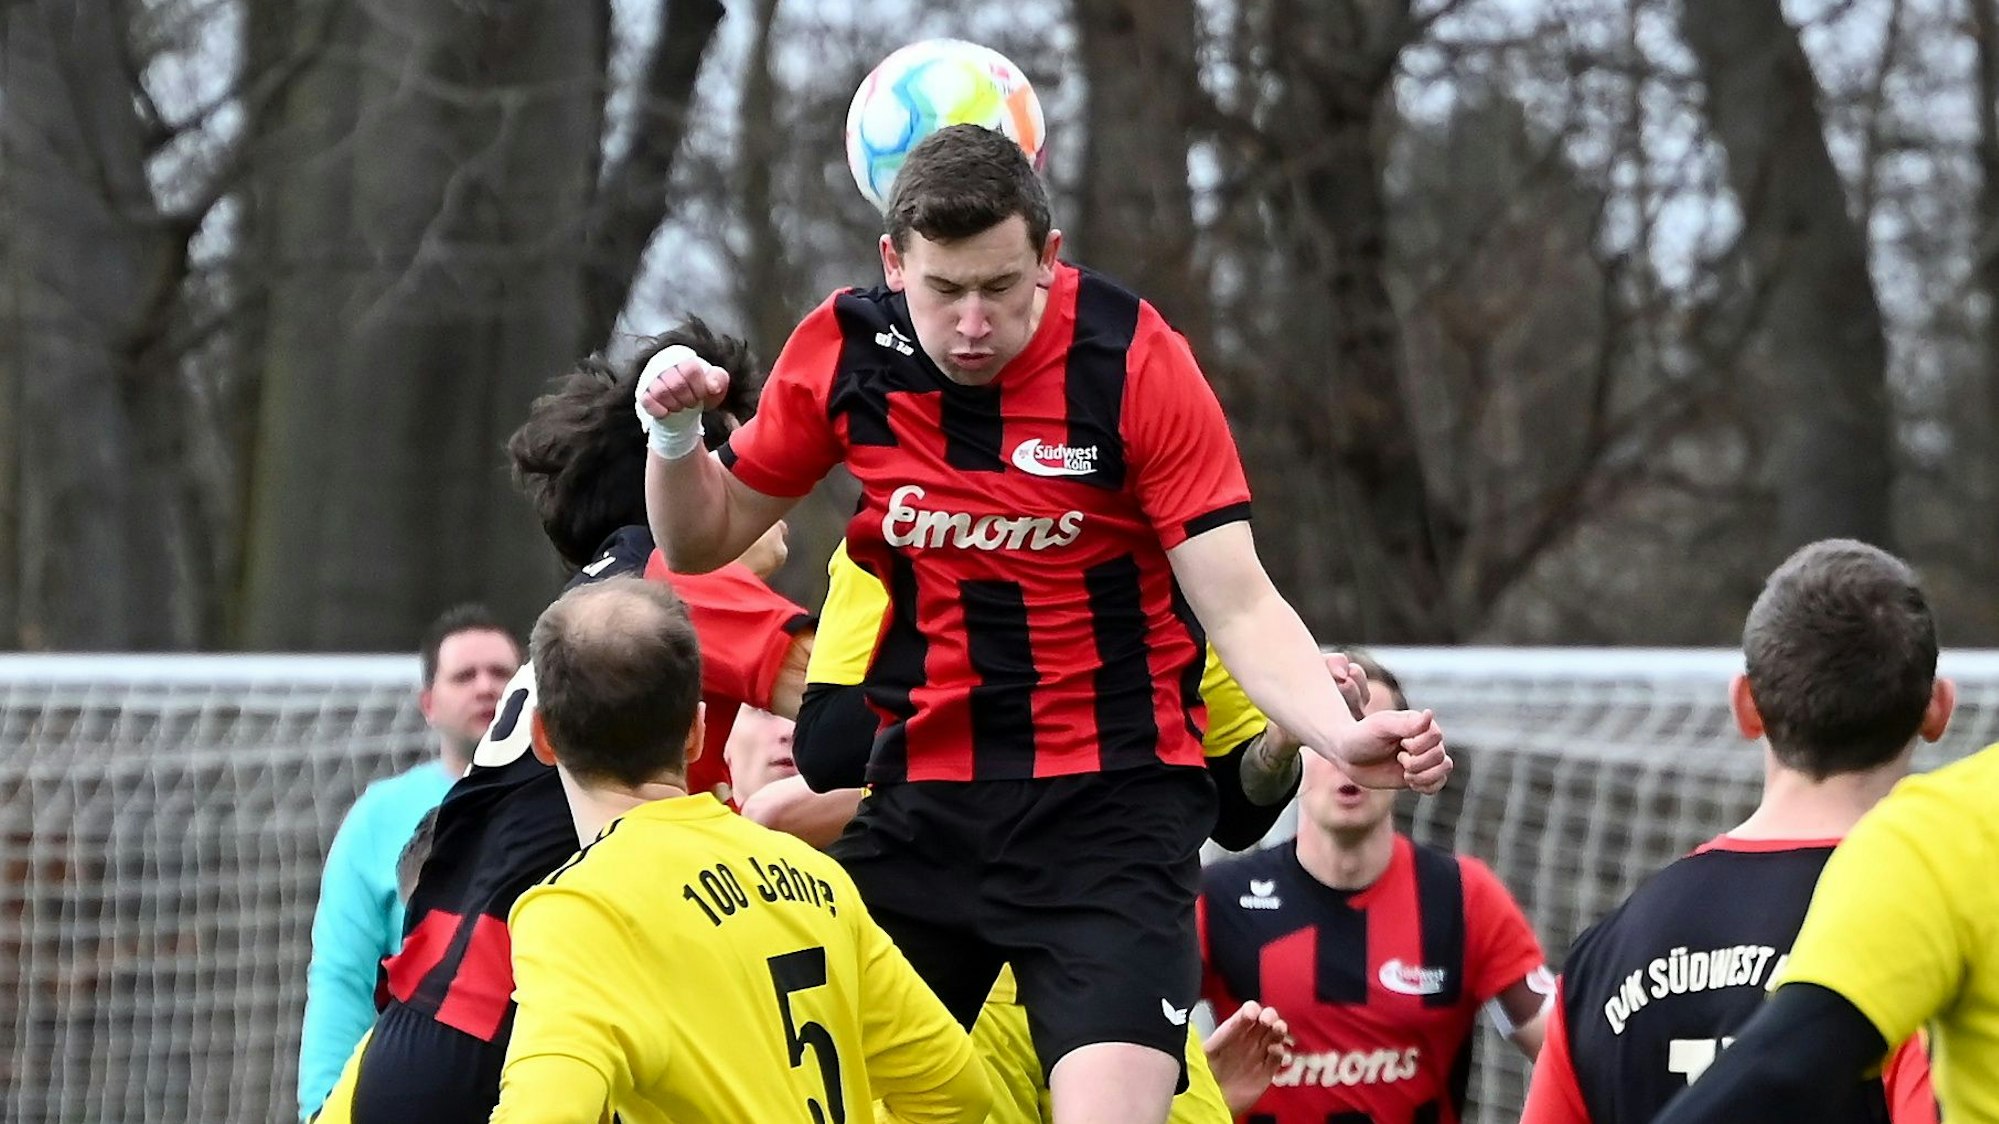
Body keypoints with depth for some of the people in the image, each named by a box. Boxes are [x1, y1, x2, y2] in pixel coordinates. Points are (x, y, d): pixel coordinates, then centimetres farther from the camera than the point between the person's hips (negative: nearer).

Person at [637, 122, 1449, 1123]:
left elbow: (1238, 606, -14)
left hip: (1111, 807, -4)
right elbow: (704, 540, 11)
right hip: (920, 804, 4)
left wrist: (1342, 736, -31)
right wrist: (676, 435, -9)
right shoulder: (846, 353, -2)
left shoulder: (1136, 363, -12)